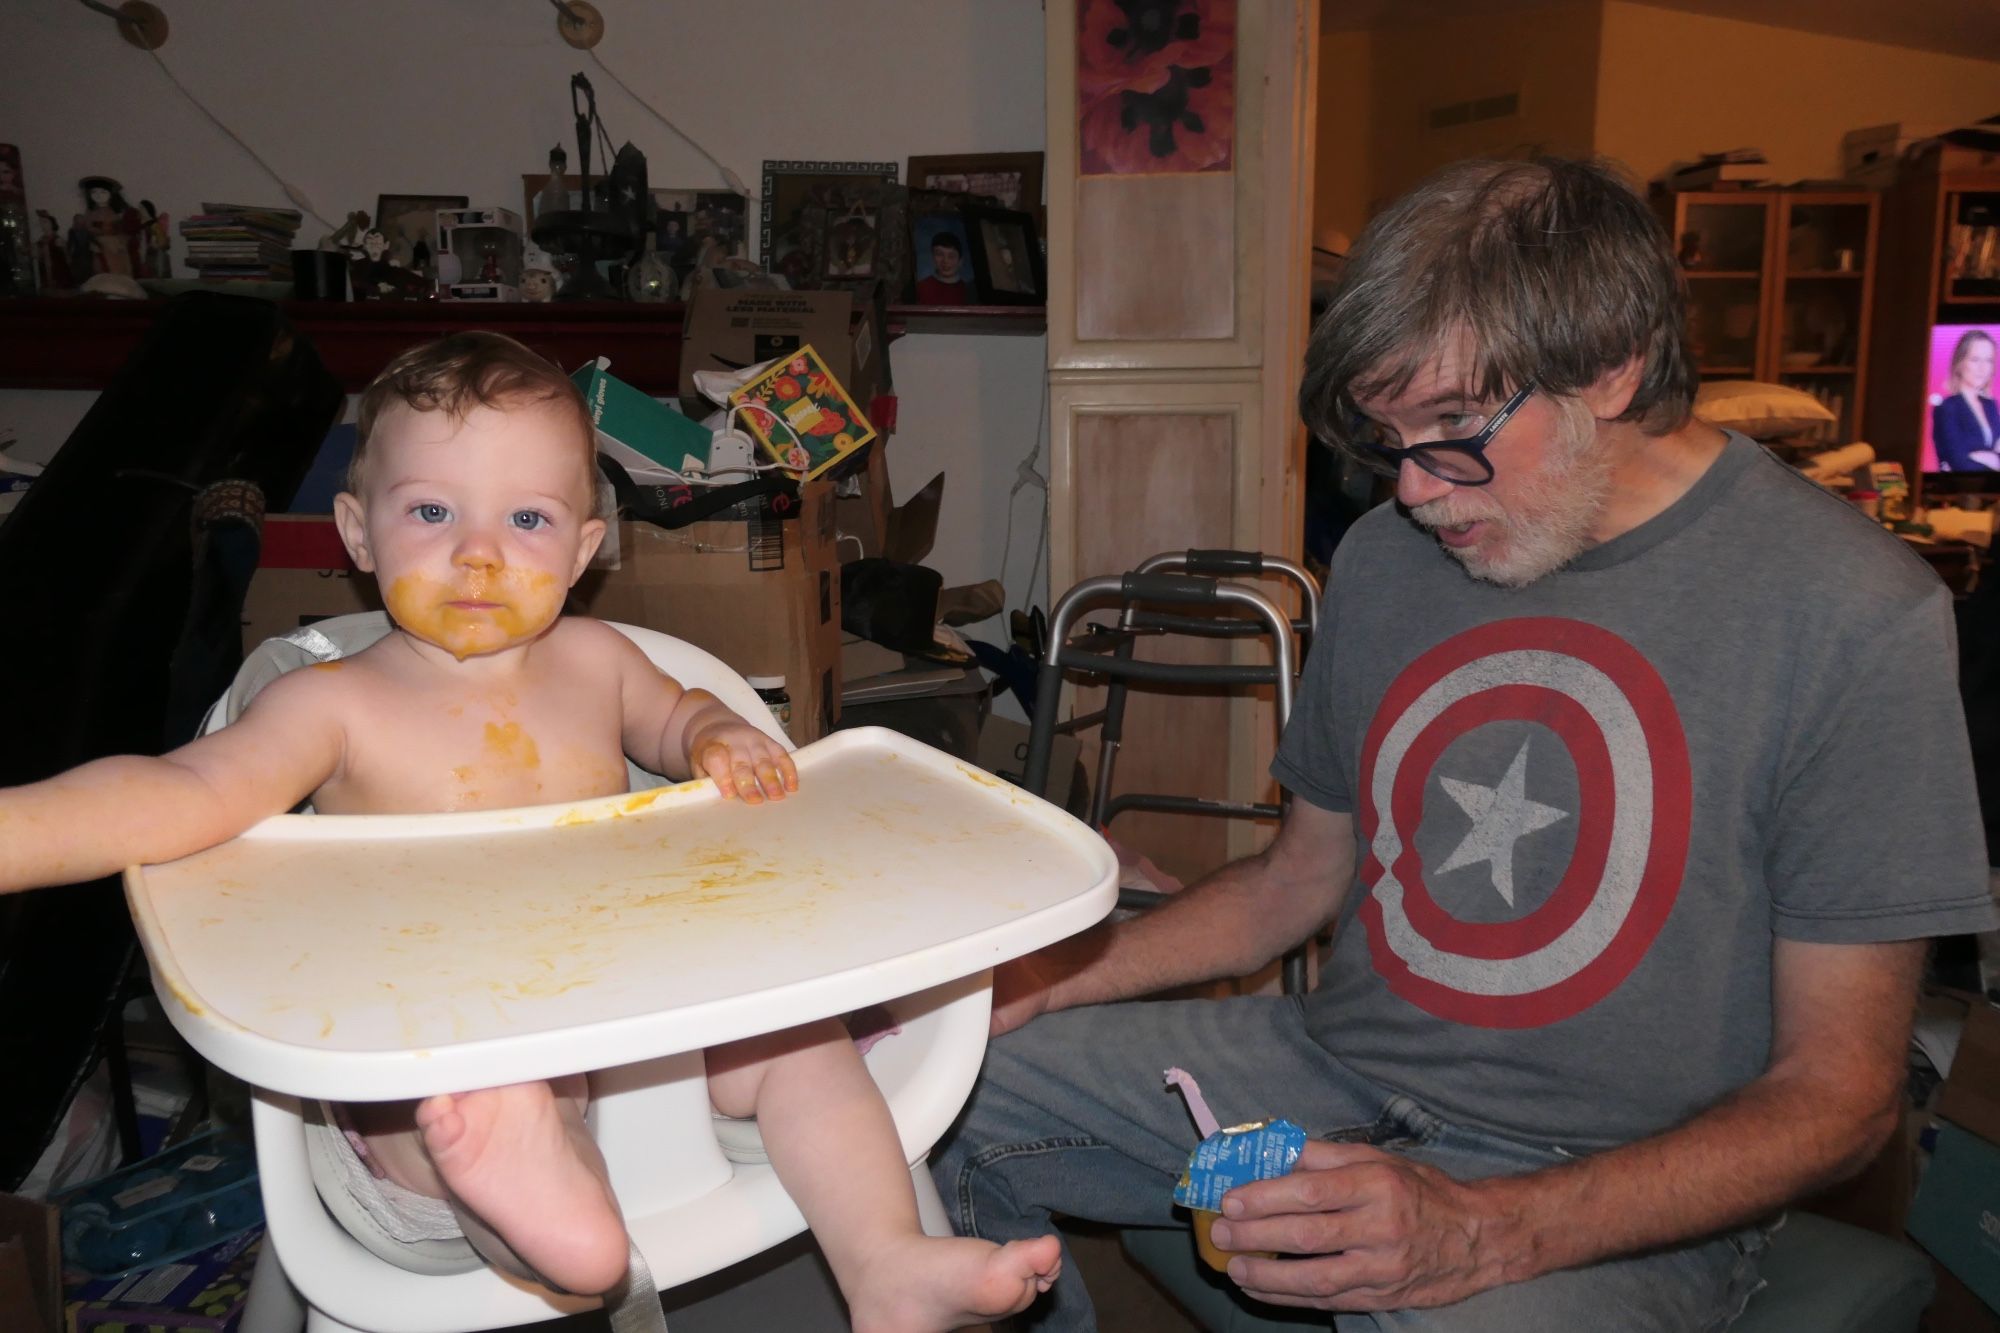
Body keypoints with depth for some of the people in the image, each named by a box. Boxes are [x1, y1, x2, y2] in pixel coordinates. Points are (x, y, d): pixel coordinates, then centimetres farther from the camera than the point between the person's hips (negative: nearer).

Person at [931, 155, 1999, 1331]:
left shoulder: (1851, 616, -14)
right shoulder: (1386, 556, 3)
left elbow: (1838, 1094, -12)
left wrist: (1484, 1233, -26)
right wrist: (1036, 982, -1)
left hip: (1610, 1192, -5)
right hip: (1331, 1068, 5)